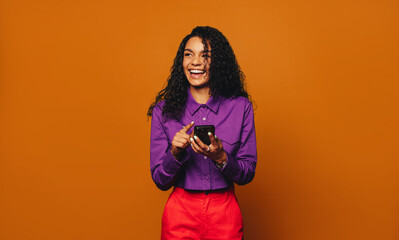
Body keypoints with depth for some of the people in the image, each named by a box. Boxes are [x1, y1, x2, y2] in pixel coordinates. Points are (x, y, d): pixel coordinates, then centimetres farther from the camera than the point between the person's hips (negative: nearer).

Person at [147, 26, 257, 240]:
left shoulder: (241, 107, -5)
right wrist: (175, 153, -21)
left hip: (225, 213, 1)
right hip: (180, 213, 0)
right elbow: (160, 181, -3)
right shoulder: (164, 110, -5)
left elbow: (248, 174, -3)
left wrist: (220, 157, -21)